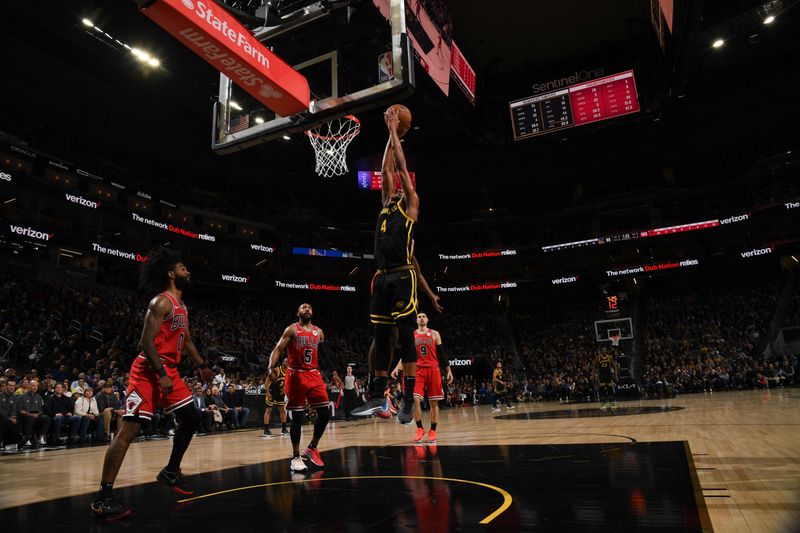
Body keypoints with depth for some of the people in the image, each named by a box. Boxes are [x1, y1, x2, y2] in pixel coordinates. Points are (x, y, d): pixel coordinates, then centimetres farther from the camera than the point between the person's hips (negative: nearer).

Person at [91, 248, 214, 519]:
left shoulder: (181, 306, 16)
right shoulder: (162, 302, -14)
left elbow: (186, 339, 27)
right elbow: (146, 341, -21)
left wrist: (202, 365, 29)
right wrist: (161, 374, -24)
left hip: (170, 371, 10)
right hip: (149, 372, -10)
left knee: (191, 418, 11)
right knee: (130, 428, -11)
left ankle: (171, 471, 25)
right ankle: (103, 496, -5)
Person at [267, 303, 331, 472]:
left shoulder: (318, 332, 13)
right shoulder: (292, 329, 0)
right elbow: (278, 349, -8)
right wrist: (271, 366, -24)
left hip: (314, 375, 5)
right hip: (296, 375, -5)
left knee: (325, 414, 1)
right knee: (298, 417, -2)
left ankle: (312, 448, 21)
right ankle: (296, 457, 10)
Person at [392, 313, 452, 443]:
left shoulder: (434, 334, 8)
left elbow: (441, 353, 7)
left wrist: (448, 370, 1)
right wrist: (397, 368, -9)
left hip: (433, 370, 0)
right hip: (418, 370, 0)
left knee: (434, 402, 2)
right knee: (415, 399, -14)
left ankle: (432, 431, 12)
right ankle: (420, 429, 1)